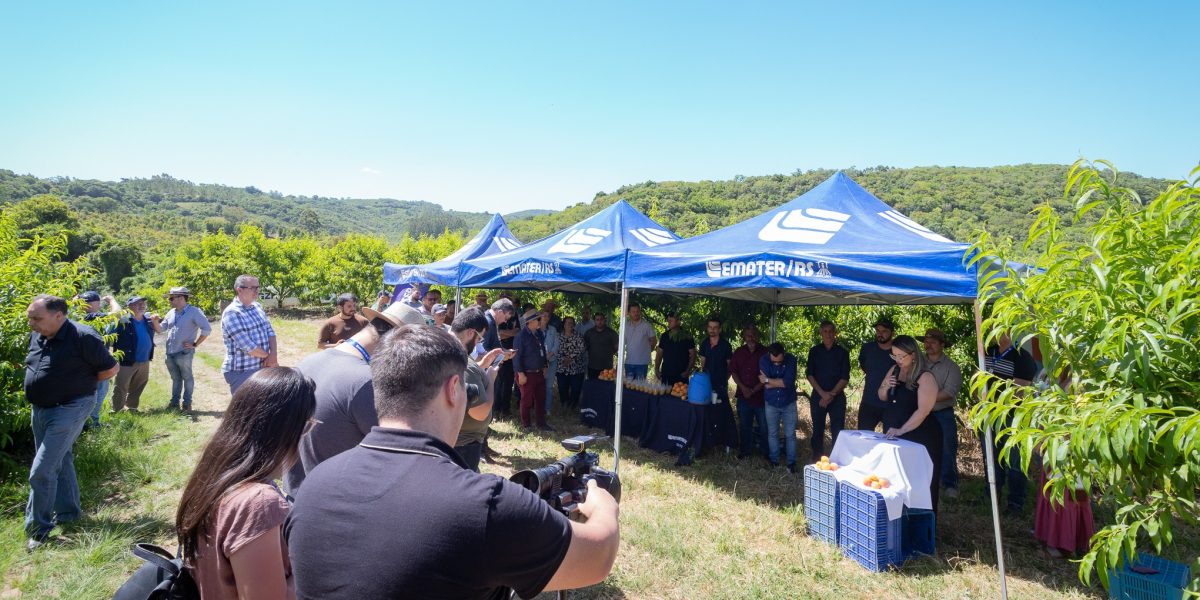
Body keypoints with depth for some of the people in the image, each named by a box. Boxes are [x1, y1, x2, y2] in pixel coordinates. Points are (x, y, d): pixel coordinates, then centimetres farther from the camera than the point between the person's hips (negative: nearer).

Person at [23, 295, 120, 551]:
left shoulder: (83, 337, -20)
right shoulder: (37, 335, 3)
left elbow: (112, 368, -13)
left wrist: (80, 383, -5)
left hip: (69, 409, -8)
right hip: (39, 409, 8)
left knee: (41, 471, -8)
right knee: (60, 462, 19)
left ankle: (38, 528, 7)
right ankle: (68, 512, 34)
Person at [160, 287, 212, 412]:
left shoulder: (194, 312, -11)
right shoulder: (171, 313, 12)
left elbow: (207, 329, -17)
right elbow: (161, 329, 20)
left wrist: (195, 344, -13)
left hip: (184, 353, -7)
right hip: (170, 353, 7)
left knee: (187, 378, 4)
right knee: (175, 378, 16)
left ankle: (187, 403, 12)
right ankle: (175, 401, 25)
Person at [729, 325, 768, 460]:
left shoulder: (764, 353, -4)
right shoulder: (739, 352, 7)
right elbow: (733, 371, 7)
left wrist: (754, 390, -10)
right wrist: (743, 388, -6)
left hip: (760, 395, -3)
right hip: (743, 395, 3)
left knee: (764, 426, 1)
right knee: (744, 425, 12)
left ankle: (766, 452, 16)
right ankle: (745, 450, 25)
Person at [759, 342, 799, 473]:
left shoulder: (791, 360, -17)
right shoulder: (764, 360, -15)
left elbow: (789, 382, -27)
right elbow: (766, 385, -20)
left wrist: (768, 380, -21)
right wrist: (782, 382, -21)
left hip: (789, 403, -1)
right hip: (771, 403, 1)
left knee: (790, 435, 3)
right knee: (772, 434, 12)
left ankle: (791, 463, 12)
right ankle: (774, 461, 24)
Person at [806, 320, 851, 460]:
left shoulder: (842, 352, 4)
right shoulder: (814, 351, 6)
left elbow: (845, 377, 0)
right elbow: (809, 374, 1)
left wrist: (832, 394, -10)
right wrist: (822, 393, -10)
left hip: (837, 397, -1)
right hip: (818, 396, 1)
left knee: (838, 431, -4)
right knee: (817, 430, 5)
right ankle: (817, 460, 12)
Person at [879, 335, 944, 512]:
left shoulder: (925, 377, -15)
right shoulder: (894, 370, 6)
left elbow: (923, 411, -22)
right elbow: (882, 397, 16)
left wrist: (902, 430, -26)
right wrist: (885, 387, -6)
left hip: (919, 437, -7)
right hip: (893, 436, 7)